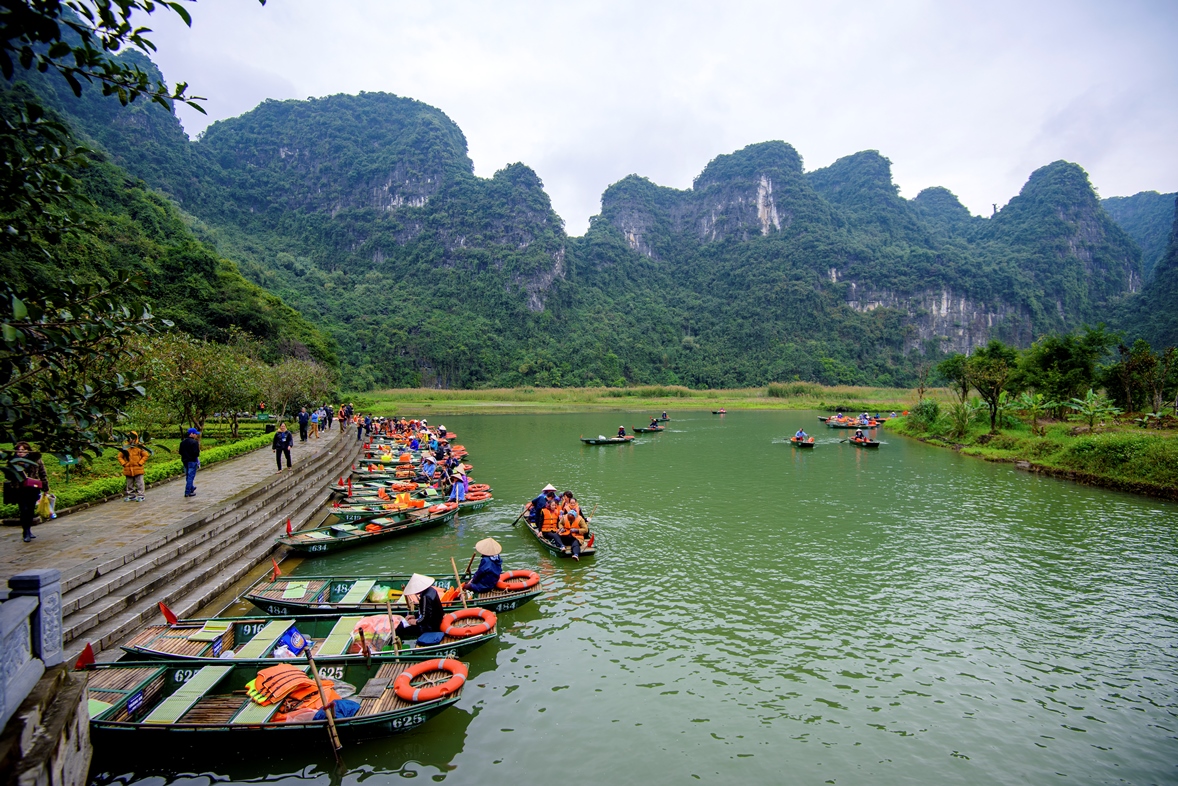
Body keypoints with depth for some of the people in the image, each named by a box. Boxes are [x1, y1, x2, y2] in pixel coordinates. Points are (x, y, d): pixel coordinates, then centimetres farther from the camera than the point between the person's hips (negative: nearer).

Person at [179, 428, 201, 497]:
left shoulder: (182, 442, 8)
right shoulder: (194, 442, -17)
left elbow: (180, 452, 12)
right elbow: (196, 453, -23)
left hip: (185, 461, 8)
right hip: (192, 461, -8)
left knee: (188, 476, 21)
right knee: (191, 476, -2)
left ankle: (191, 488, 38)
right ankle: (187, 492, -1)